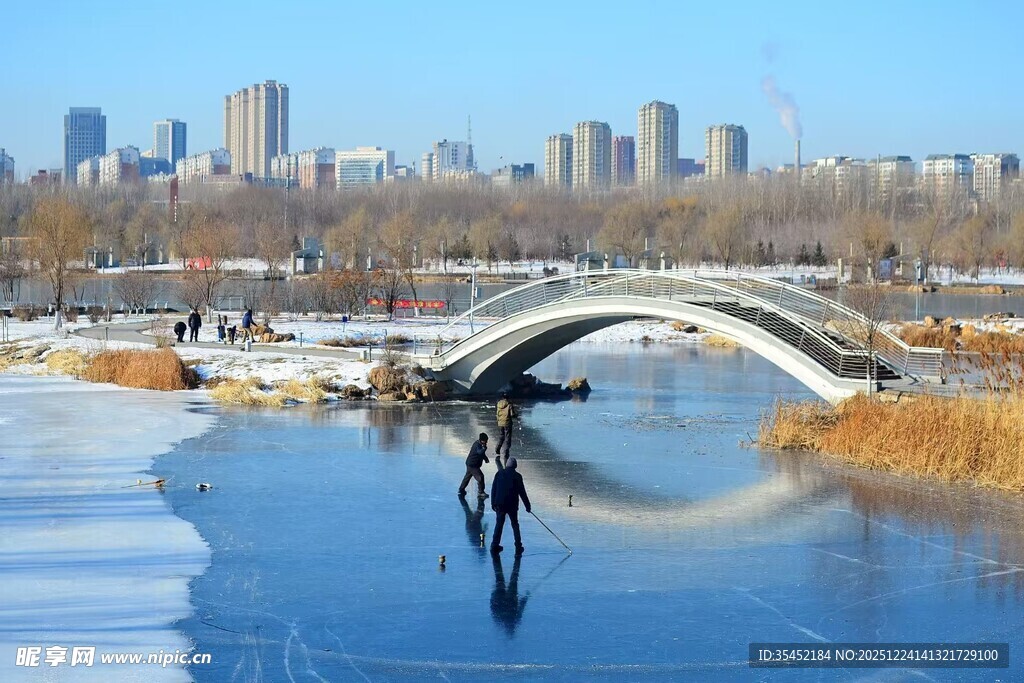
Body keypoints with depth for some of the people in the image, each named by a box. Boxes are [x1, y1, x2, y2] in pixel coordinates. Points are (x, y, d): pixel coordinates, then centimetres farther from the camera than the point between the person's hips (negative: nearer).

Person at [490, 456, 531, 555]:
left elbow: (493, 488, 2)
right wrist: (527, 505, 7)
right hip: (512, 505, -1)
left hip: (500, 503, 1)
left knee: (499, 524, 13)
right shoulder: (517, 476, -6)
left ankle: (495, 545, 11)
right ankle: (518, 547, 8)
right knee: (515, 525, 10)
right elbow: (522, 492, -2)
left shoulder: (500, 473, 0)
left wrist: (493, 502, 9)